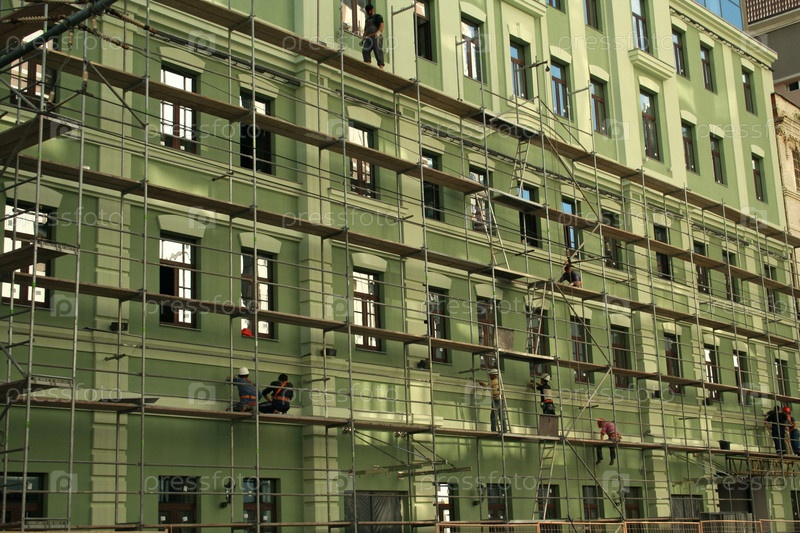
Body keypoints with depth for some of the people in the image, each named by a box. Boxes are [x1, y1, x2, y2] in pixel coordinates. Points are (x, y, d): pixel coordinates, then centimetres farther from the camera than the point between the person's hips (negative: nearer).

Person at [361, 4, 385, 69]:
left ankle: (381, 66, -21)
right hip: (368, 38, 5)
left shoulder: (378, 17, 12)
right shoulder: (367, 20, 32)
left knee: (378, 51, -16)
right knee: (365, 50, -19)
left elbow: (381, 25, -5)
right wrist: (362, 39, 18)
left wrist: (379, 31, -24)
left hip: (376, 37, -5)